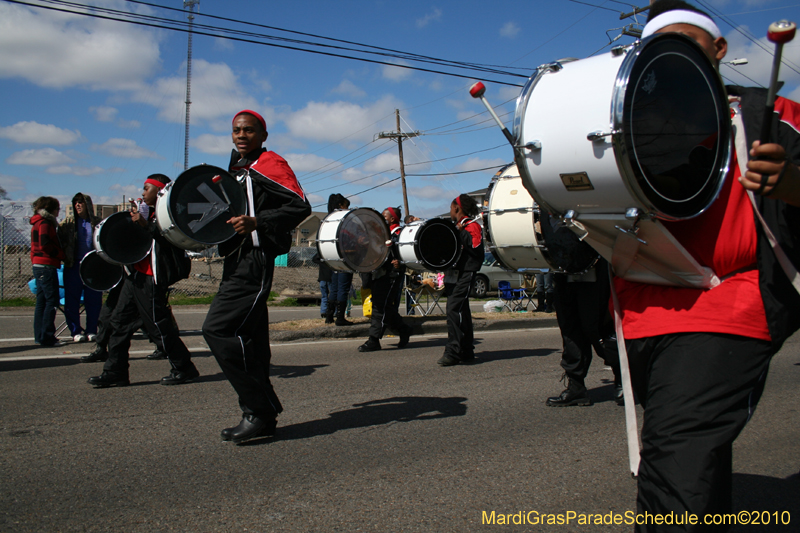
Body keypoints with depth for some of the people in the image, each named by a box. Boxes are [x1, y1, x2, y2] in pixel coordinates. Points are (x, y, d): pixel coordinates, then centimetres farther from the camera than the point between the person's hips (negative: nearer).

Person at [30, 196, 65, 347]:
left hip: (38, 266, 10)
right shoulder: (45, 223, -10)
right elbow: (45, 245, -20)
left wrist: (60, 254, 10)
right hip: (46, 266, -10)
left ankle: (39, 335, 15)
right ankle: (46, 336, -9)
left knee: (42, 301, 12)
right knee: (52, 301, -8)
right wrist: (62, 254, -11)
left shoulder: (38, 223, 21)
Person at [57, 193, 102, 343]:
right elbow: (59, 239, 6)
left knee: (93, 300, 1)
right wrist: (64, 256, -6)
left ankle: (91, 331, 10)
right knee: (72, 300, 1)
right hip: (73, 266, 1)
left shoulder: (97, 222, 7)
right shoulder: (68, 222, 8)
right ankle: (76, 331, 8)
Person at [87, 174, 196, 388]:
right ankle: (115, 372, 14)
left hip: (151, 279, -10)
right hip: (136, 275, 10)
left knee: (158, 325, -6)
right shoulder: (149, 212, 21)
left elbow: (167, 240, -23)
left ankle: (184, 369, 6)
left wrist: (145, 225, -26)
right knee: (119, 320, 9)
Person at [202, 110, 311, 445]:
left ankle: (259, 412, -12)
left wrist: (256, 222, -23)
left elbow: (301, 206, -14)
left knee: (218, 329, -17)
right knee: (248, 337, 10)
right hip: (236, 262, 10)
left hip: (255, 259, -10)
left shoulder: (270, 164, -4)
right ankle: (261, 416, 19)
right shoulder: (235, 170, 23)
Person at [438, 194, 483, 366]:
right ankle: (466, 352, 18)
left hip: (466, 273, -10)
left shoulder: (472, 225, -7)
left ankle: (453, 352, -18)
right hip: (456, 273, 10)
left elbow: (475, 247, -20)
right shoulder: (458, 226, 20)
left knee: (453, 308, -17)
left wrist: (460, 231, -15)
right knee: (461, 310, 11)